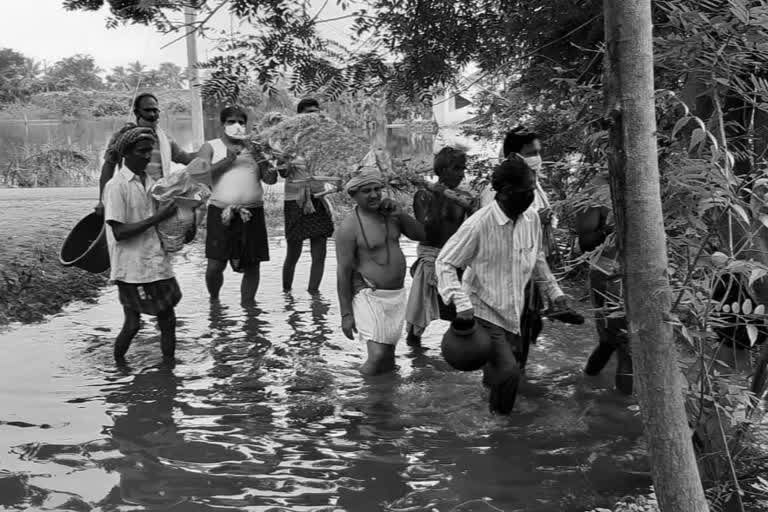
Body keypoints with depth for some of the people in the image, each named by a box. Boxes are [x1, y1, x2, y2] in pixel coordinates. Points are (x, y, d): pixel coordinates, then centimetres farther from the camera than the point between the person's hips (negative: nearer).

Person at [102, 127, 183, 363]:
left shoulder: (150, 181, 9)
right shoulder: (116, 186, -12)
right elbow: (119, 232, -18)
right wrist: (157, 218, -20)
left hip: (157, 263, 6)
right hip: (132, 268, -6)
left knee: (168, 320, 7)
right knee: (133, 324, 1)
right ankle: (118, 364, 26)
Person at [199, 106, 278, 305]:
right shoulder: (211, 147, 8)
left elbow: (270, 179, 8)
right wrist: (228, 159, -12)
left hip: (252, 213, 2)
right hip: (221, 212, -2)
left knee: (252, 266, 2)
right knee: (215, 265, -5)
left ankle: (247, 304, 18)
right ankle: (214, 299, 22)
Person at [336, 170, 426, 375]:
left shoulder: (389, 213, 6)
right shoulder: (350, 227, -13)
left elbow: (420, 235, 7)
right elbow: (343, 271, -13)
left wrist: (401, 214, -9)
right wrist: (346, 313, -14)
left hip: (397, 294, 7)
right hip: (370, 296, -6)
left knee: (389, 356, 13)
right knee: (377, 355, -17)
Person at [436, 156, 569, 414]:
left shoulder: (532, 219, -2)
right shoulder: (478, 225, -22)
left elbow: (537, 258, 17)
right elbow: (444, 262, -17)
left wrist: (553, 291, 14)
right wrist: (461, 302, -27)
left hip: (514, 312, 7)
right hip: (484, 311, -7)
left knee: (505, 370, 16)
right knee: (507, 371, -15)